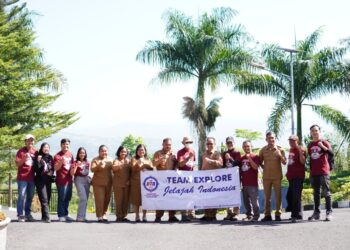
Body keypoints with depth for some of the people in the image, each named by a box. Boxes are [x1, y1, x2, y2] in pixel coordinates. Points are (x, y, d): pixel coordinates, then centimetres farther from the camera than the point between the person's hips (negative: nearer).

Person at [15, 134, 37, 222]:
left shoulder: (35, 151, 11)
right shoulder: (21, 151, -2)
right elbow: (17, 164, -6)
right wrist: (24, 158, -20)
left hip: (32, 178, 5)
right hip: (22, 177, -5)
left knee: (30, 196, 8)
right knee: (22, 196, -7)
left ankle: (28, 214, 15)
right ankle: (20, 215, -4)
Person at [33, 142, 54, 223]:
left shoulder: (50, 157, 12)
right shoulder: (38, 157, -2)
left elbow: (53, 168, 21)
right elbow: (35, 169, -7)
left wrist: (51, 172, 1)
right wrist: (38, 161, -20)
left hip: (48, 180, 5)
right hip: (40, 180, -5)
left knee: (48, 198, 5)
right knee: (44, 199, -14)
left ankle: (44, 216, 13)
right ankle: (46, 217, -18)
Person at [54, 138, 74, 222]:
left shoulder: (70, 155, 13)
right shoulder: (58, 155, -6)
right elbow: (56, 168, -13)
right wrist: (61, 162, -29)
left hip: (69, 179, 7)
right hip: (61, 180, -7)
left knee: (68, 198, 11)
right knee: (61, 198, -4)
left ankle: (65, 215, 20)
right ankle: (61, 216, 1)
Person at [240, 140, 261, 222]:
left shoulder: (255, 157, -2)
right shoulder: (242, 158, 14)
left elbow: (256, 167, -17)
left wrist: (249, 158, -20)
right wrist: (240, 181, 17)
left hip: (253, 183, -6)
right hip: (244, 184, 6)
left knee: (254, 200, -6)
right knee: (246, 201, 9)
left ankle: (256, 216, 0)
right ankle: (249, 215, 18)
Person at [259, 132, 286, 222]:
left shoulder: (280, 149, 1)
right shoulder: (263, 150, 5)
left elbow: (284, 162, -4)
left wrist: (280, 155, -20)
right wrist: (264, 167, 3)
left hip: (277, 176, -1)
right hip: (266, 176, 1)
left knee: (278, 196, 1)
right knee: (267, 196, 4)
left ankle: (278, 214, 6)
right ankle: (267, 215, 9)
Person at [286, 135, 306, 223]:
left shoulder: (300, 150, -7)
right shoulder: (291, 150, 17)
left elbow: (303, 162, -19)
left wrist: (300, 151, -28)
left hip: (298, 176, -9)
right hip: (291, 176, 9)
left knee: (296, 196, -14)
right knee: (290, 196, 13)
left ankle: (297, 215, -14)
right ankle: (295, 214, 24)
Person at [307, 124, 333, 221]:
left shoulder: (324, 142, -2)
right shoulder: (310, 145, 12)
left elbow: (331, 154, -15)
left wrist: (323, 146, -30)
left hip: (324, 172, -5)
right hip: (313, 173, 5)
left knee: (326, 192, -4)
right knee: (316, 193, 10)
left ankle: (329, 212, -3)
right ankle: (316, 212, 15)